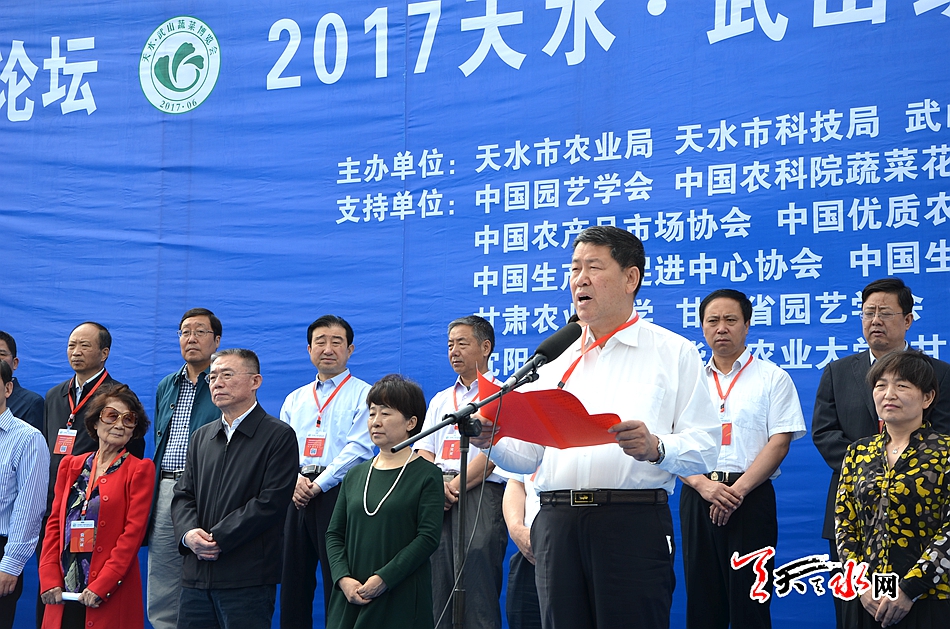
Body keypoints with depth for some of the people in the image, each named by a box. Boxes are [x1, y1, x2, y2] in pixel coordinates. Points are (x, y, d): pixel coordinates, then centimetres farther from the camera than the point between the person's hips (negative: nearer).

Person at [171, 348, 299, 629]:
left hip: (247, 580, -6)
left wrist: (218, 539, -13)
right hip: (196, 575, 6)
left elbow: (271, 502, -12)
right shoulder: (202, 437, 18)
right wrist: (189, 533, -7)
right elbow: (183, 495, 14)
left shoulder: (279, 435, -3)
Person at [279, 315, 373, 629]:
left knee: (338, 583, -5)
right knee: (293, 580, 6)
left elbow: (359, 449, -9)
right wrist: (294, 479, -7)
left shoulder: (363, 395, 2)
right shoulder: (294, 399, 19)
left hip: (337, 493, -5)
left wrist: (318, 485, -13)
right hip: (297, 495, 5)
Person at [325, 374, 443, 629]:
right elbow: (334, 533, 10)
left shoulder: (426, 475, -2)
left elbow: (428, 537, -10)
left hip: (402, 598, -4)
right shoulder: (356, 475, 13)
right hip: (350, 597, 4)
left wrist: (383, 578, -16)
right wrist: (343, 578, -6)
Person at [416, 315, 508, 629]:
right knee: (439, 584, 2)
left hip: (480, 494, -6)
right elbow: (423, 452, 15)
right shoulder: (440, 400, 23)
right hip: (438, 497, 6)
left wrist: (455, 486, -12)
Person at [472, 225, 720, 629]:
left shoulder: (673, 352, 7)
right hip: (556, 522, 4)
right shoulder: (556, 361, 20)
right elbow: (527, 455, 16)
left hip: (634, 520, -4)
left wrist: (656, 448, -21)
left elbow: (704, 447, -2)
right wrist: (490, 441, -3)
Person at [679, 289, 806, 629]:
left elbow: (779, 443, -4)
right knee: (702, 600, 5)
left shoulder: (772, 378, 5)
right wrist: (703, 485, -10)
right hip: (697, 497, 3)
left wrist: (737, 490, -13)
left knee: (748, 602, -3)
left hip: (751, 497, -3)